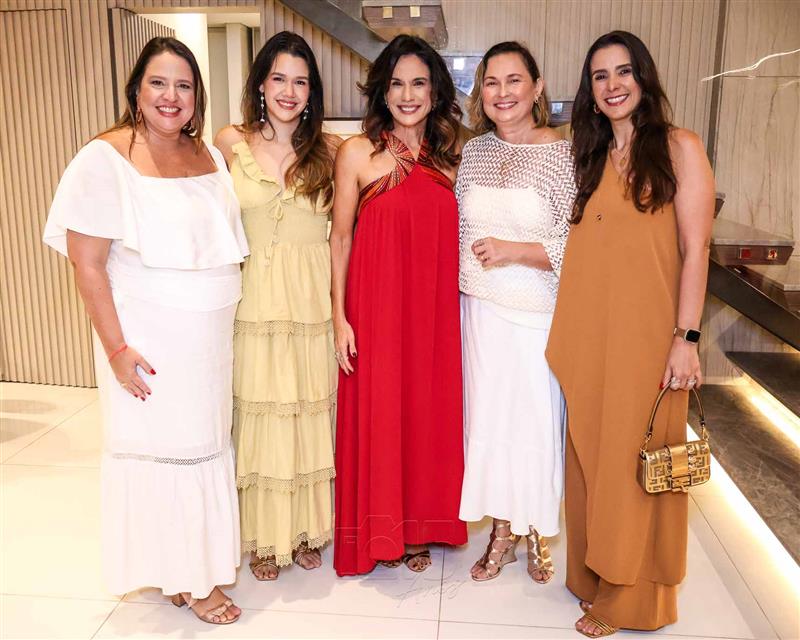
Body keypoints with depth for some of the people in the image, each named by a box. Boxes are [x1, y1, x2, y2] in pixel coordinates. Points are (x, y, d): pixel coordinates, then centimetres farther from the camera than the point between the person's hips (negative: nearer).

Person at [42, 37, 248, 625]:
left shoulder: (212, 156, 7)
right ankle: (183, 580, 24)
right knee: (165, 450, 6)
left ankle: (204, 555, 37)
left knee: (208, 442, 16)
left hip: (213, 335, 6)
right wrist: (116, 349, -16)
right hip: (150, 338, -6)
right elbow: (86, 262, -12)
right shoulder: (105, 159, -11)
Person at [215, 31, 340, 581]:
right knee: (262, 415, 8)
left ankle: (307, 529, 30)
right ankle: (265, 536, 27)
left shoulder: (330, 149, 3)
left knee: (313, 413, 10)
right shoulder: (231, 143, 2)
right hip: (259, 302, -1)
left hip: (316, 301, 1)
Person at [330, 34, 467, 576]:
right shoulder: (358, 152, -2)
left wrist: (462, 303, 5)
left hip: (436, 310, 3)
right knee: (377, 416, 5)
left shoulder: (451, 156, 7)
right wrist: (339, 316, -7)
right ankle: (380, 533, 26)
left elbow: (461, 238, 11)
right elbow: (341, 236, -1)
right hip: (375, 309, -3)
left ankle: (420, 530, 30)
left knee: (430, 414, 11)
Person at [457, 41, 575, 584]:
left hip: (537, 315, -4)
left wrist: (514, 250, -20)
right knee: (488, 417, 11)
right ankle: (503, 531, 29)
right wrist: (460, 293, 11)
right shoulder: (474, 151, 7)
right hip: (480, 311, 5)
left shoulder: (564, 154, -9)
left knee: (537, 419, 6)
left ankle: (538, 532, 30)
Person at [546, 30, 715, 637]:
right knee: (590, 455, 12)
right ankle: (597, 575, 30)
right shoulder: (591, 156, 13)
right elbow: (579, 248, 12)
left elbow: (695, 249, -7)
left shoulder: (679, 147, -2)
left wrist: (686, 338, -13)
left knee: (636, 462, 4)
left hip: (646, 335, -5)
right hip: (587, 336, 5)